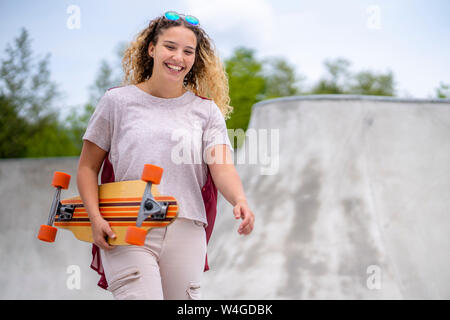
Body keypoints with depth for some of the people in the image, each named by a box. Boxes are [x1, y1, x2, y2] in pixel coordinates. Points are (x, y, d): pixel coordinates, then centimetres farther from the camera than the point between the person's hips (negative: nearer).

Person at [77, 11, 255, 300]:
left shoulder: (207, 111, 10)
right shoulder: (118, 101, 7)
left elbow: (222, 167, -3)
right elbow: (88, 167, 9)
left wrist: (240, 200, -24)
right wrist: (95, 218, -6)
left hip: (185, 232, 2)